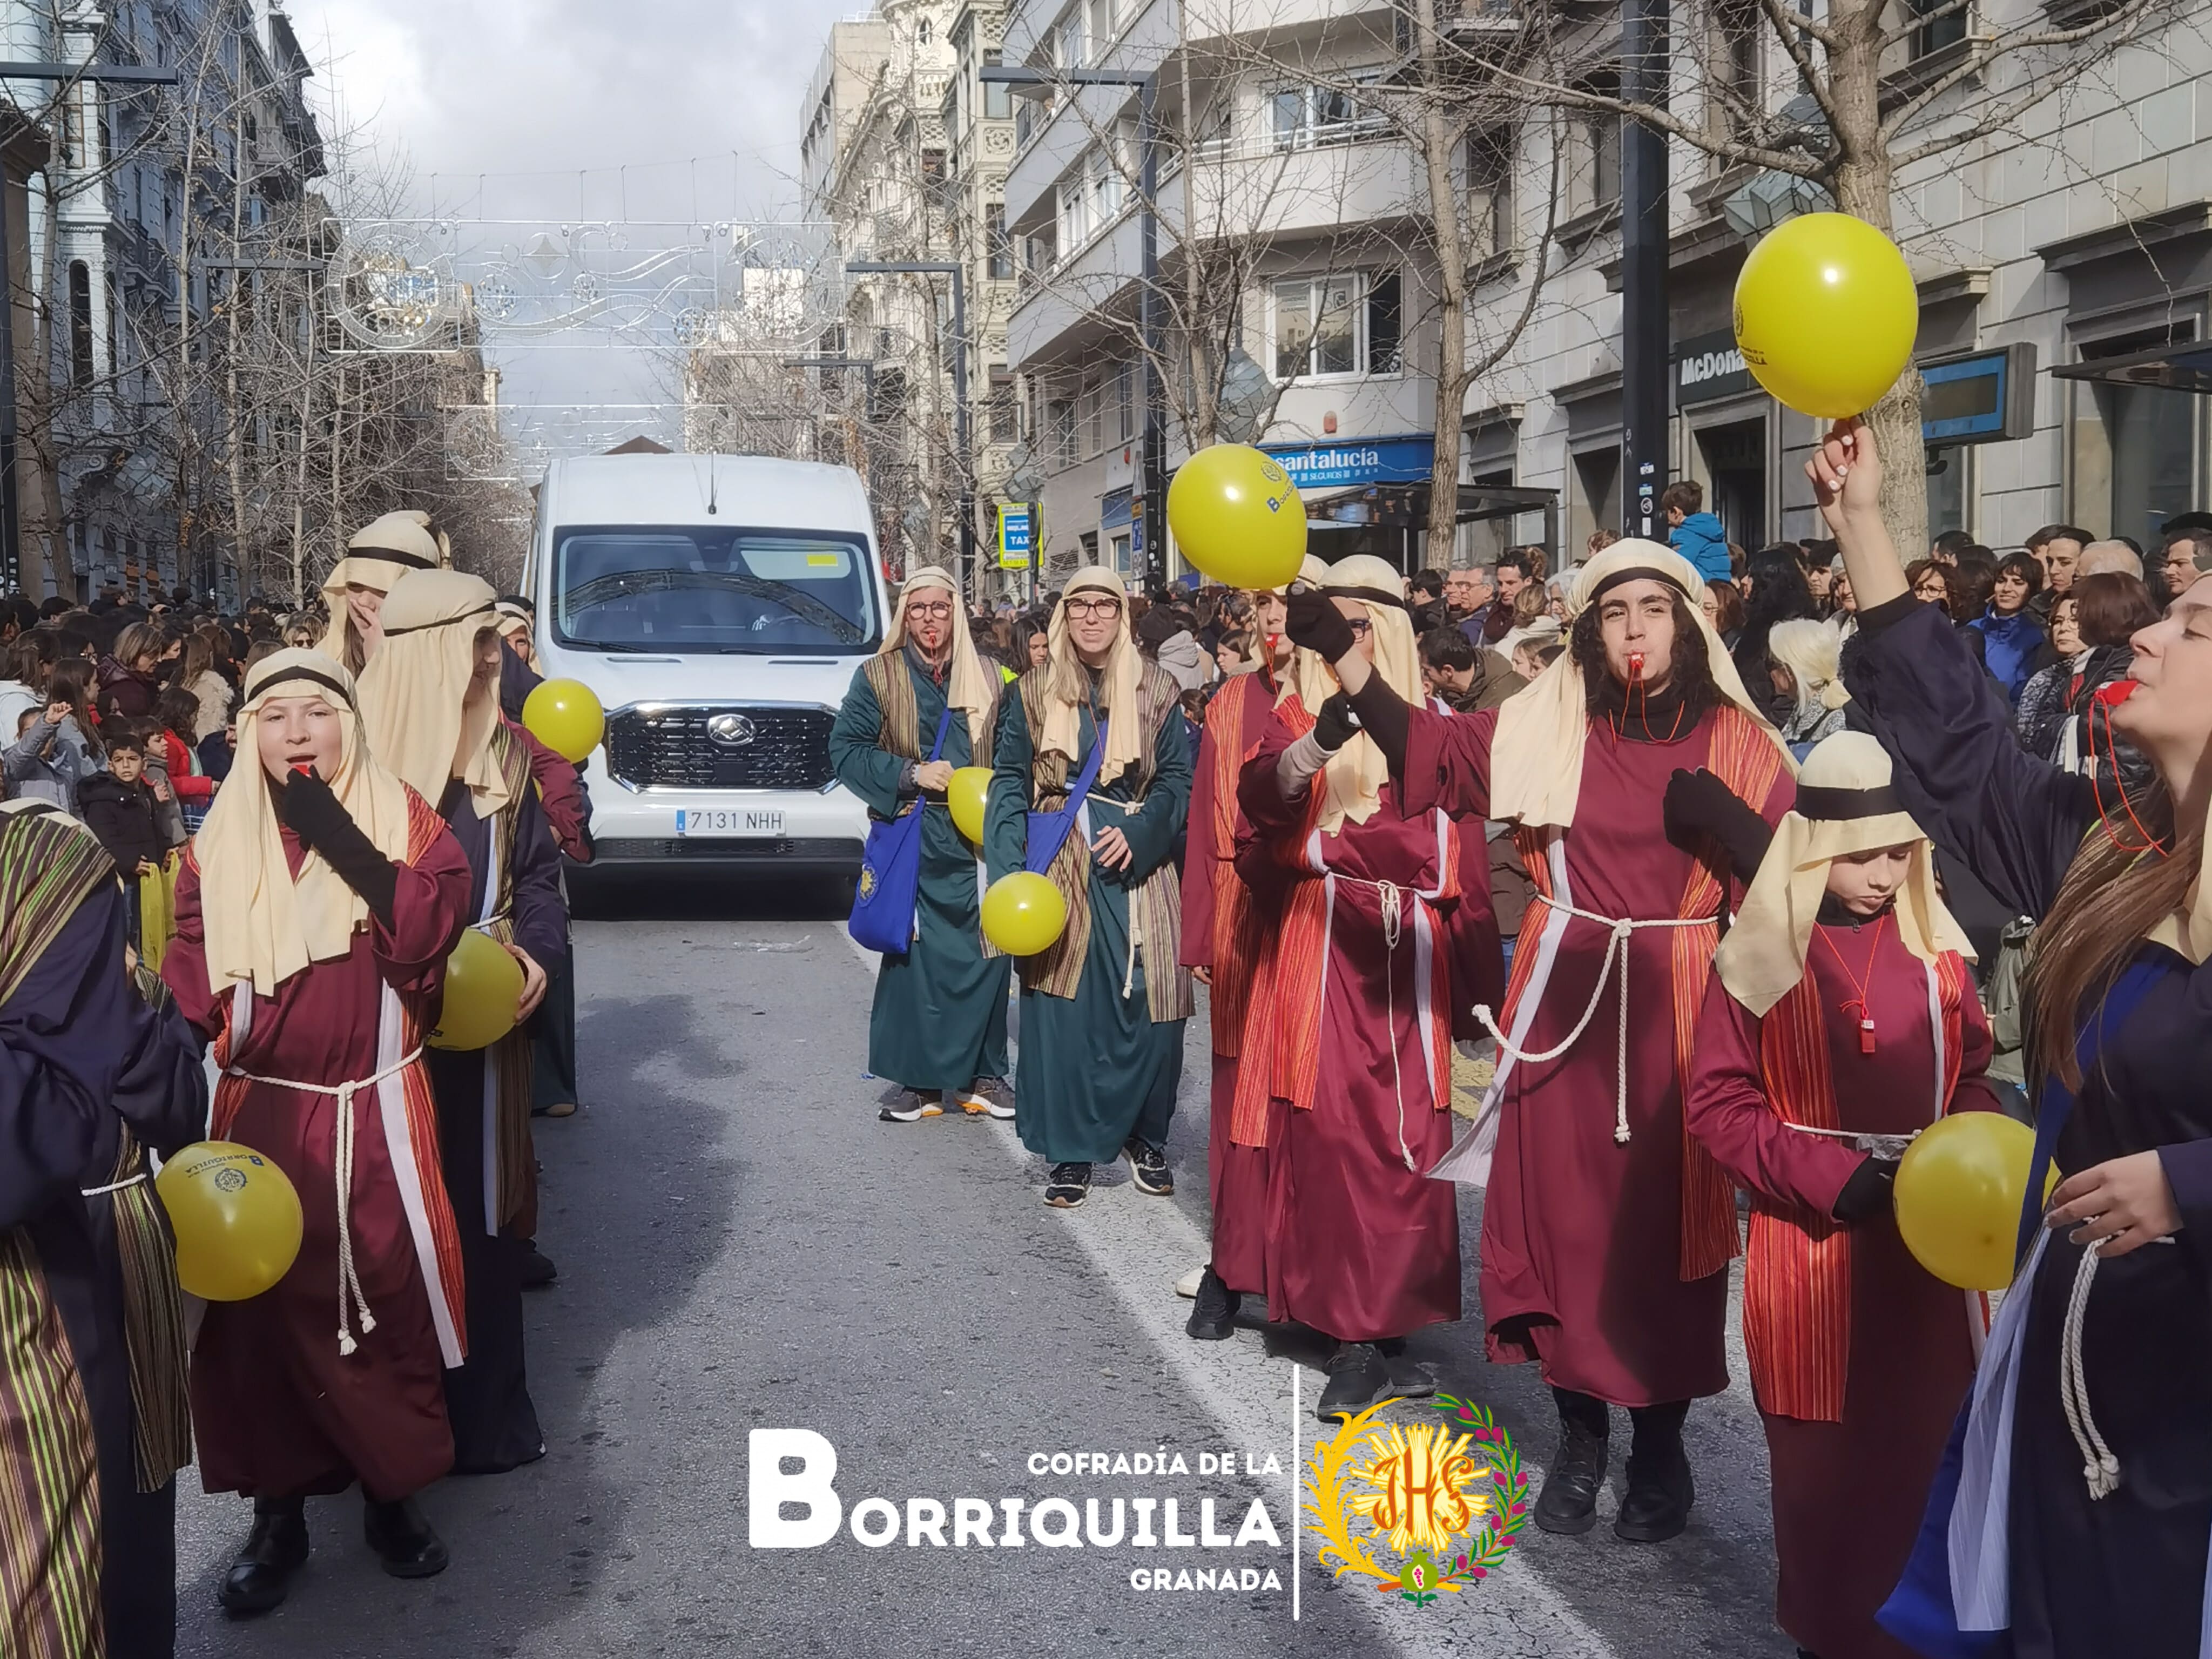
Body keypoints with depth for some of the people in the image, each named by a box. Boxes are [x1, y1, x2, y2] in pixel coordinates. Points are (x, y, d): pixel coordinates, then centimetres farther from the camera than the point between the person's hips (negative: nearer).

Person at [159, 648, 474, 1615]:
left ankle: (395, 1491, 25)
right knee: (261, 1308, 6)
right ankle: (278, 1512, 22)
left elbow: (427, 933, -16)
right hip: (261, 1116, 1)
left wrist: (334, 834, -21)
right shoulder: (219, 843, 4)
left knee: (387, 1302, 7)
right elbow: (189, 988, 2)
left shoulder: (402, 818, -1)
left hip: (377, 1114, -1)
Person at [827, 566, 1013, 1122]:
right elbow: (844, 749, -2)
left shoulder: (985, 679, 11)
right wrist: (910, 774, -12)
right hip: (912, 842, -2)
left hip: (978, 841, 2)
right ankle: (920, 1080, 7)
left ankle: (983, 1073, 13)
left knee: (986, 953, 1)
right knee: (915, 958, -1)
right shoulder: (878, 677, 3)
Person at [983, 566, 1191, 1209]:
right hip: (1058, 869, 0)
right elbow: (1009, 780, 3)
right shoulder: (1034, 692, 7)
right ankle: (1070, 1152, 7)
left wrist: (1138, 832, -14)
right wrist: (1011, 870, -9)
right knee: (1060, 1005, -3)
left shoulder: (1155, 691, 6)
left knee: (1145, 1004, -3)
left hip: (1135, 868, 0)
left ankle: (1146, 1139, 16)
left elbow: (1178, 778, 3)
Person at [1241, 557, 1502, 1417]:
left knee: (1409, 1138, -1)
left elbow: (1463, 856, 11)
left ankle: (1383, 1332, 8)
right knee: (1329, 1135, -5)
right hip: (1326, 948, -2)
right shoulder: (1300, 711, 7)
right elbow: (1263, 792, -17)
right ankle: (1360, 1335, 5)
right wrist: (1319, 743, -36)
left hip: (1412, 953, 2)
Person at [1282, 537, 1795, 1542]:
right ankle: (1579, 1431, 22)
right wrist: (1336, 651, -9)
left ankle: (1662, 1440, 21)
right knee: (1562, 1208, 5)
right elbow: (1429, 751, -1)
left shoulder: (1738, 741, 2)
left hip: (1682, 1008, -1)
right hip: (1566, 998, 1)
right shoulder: (1546, 725, 5)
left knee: (1669, 1215, 4)